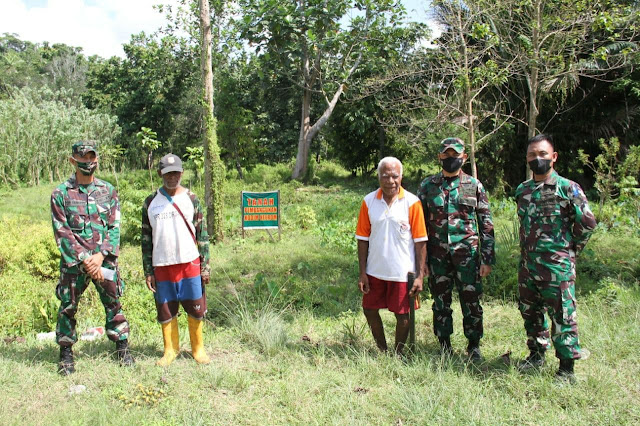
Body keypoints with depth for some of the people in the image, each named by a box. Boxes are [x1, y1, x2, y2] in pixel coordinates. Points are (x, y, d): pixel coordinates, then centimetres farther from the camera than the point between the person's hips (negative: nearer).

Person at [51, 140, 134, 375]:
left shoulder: (108, 191, 7)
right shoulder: (61, 193, 1)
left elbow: (114, 227, 2)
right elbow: (61, 232, -4)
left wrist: (101, 255, -10)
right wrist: (84, 259, -12)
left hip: (105, 259, 1)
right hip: (73, 261, -1)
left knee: (113, 304, 5)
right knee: (67, 307, 5)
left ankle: (123, 349, 18)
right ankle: (66, 354, 20)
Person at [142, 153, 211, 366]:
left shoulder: (191, 199, 3)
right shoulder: (151, 202, 6)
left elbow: (202, 234, 4)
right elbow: (146, 239, 8)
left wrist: (205, 266, -1)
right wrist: (148, 271, 3)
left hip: (190, 263, -1)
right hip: (162, 266, 1)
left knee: (195, 309, 4)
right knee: (165, 310, 8)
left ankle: (198, 348, 21)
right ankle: (170, 350, 25)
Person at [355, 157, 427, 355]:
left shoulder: (412, 203, -8)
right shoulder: (369, 201, -1)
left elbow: (420, 241, -6)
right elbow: (363, 239, 3)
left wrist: (420, 275, -10)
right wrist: (362, 273, -1)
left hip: (402, 271, -3)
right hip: (375, 270, 3)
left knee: (402, 315, 7)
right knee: (370, 310, 13)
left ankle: (398, 354, 28)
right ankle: (382, 351, 34)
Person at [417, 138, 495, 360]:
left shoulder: (474, 186, 3)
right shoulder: (427, 186, 6)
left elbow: (486, 224, 4)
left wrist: (487, 258, -2)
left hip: (467, 254, -1)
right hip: (438, 255, 1)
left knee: (471, 301, 3)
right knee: (441, 301, 9)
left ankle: (474, 345, 21)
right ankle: (444, 345, 23)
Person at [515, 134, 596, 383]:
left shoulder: (568, 188, -7)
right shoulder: (522, 190, 10)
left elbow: (587, 222, -6)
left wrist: (570, 249, 0)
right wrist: (527, 252, 15)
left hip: (557, 266, -6)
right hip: (527, 264, 6)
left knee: (562, 315, 0)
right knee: (530, 312, 16)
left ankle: (567, 367, 11)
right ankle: (536, 355, 33)